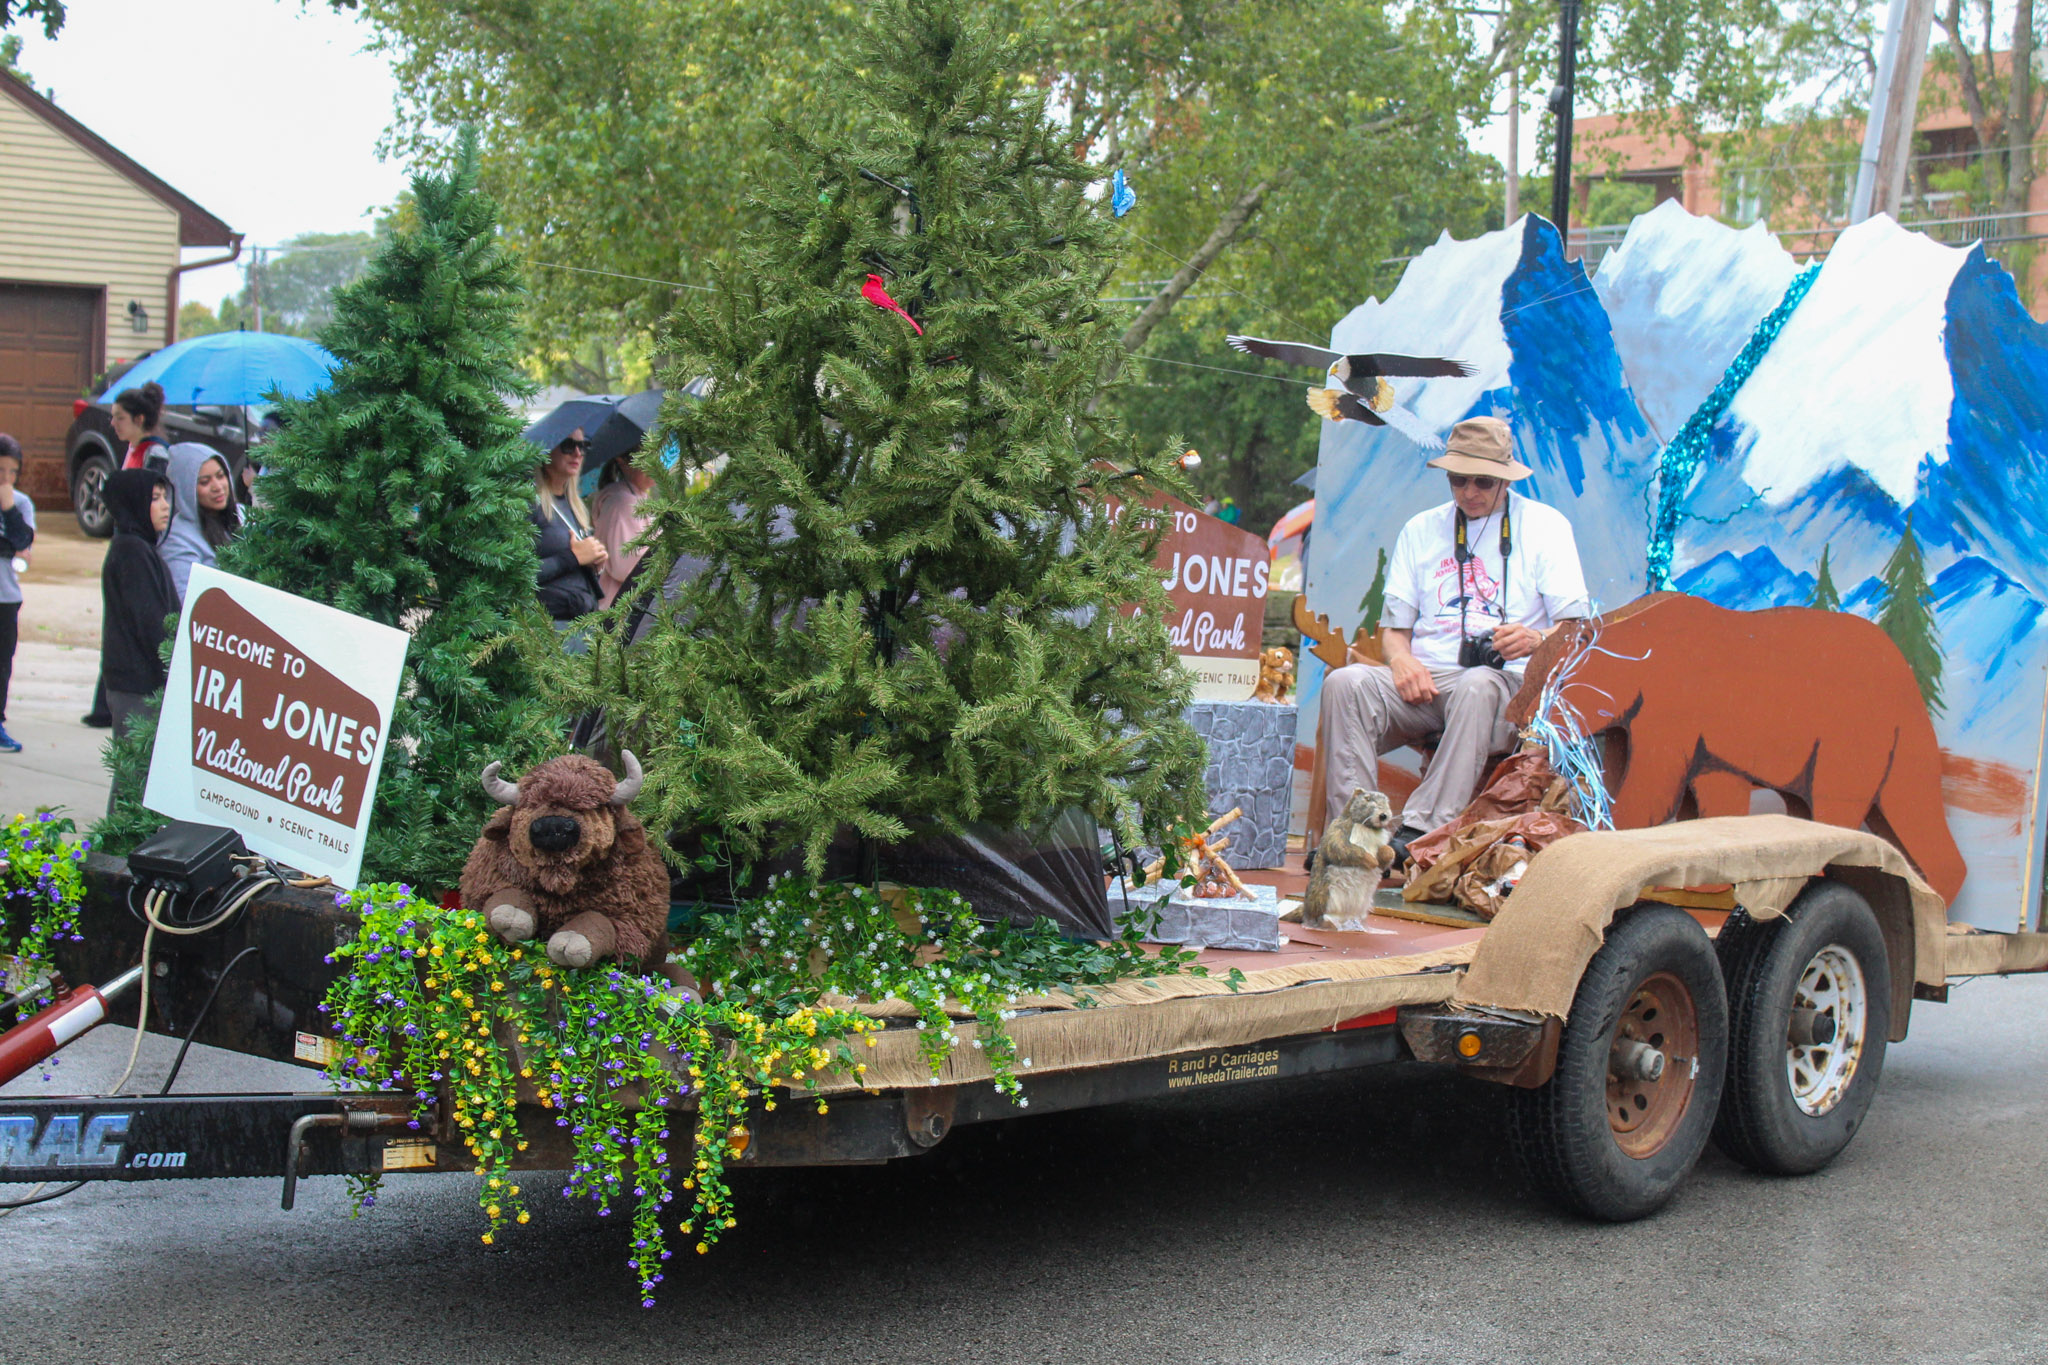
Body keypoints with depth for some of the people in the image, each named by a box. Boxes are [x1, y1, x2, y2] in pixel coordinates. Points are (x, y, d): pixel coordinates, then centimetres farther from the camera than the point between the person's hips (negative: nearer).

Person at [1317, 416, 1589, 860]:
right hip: (1424, 678, 3)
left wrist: (1536, 640, -21)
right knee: (1344, 683, -26)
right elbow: (1394, 626, 19)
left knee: (1477, 688, -39)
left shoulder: (1544, 525, 11)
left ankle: (1421, 831, -44)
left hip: (1506, 678, -3)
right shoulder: (1422, 529, 22)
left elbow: (1576, 627, 3)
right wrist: (1400, 658, -6)